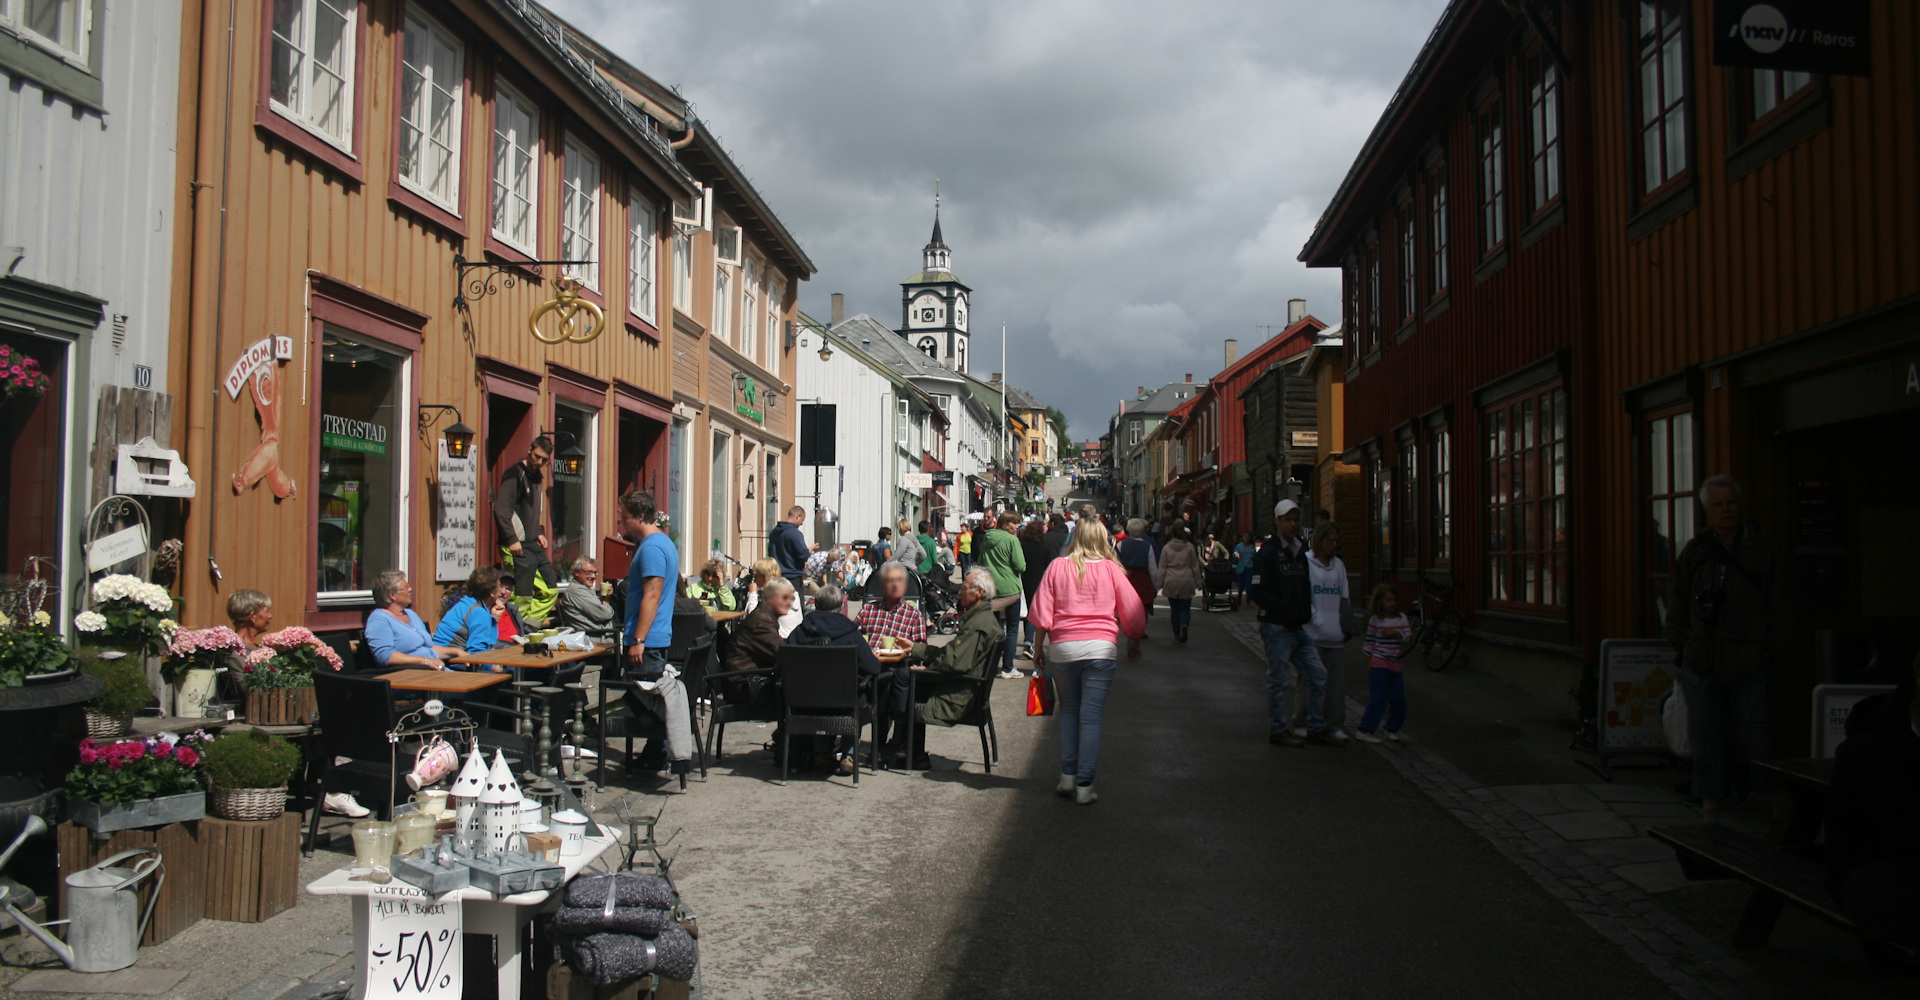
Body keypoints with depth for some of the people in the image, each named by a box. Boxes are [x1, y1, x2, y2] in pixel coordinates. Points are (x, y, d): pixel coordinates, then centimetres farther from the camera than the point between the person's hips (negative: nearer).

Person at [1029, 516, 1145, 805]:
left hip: (1062, 647, 1)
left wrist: (1038, 648, 10)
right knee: (1091, 716, 1)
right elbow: (1132, 613, 4)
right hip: (1101, 648, -1)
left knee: (1068, 711, 16)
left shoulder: (1057, 566, 3)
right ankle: (1084, 786, 2)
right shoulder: (1110, 568, 2)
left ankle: (1068, 776, 14)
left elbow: (1041, 614, 0)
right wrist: (1135, 641, 21)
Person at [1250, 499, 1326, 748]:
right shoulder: (1267, 553, -8)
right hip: (1277, 627, -7)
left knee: (1318, 675, 7)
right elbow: (1257, 592, -14)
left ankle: (1314, 727, 18)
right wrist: (1283, 607, -19)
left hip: (1299, 627, 7)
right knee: (1279, 681, 0)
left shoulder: (1301, 551, 15)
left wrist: (1306, 611, 7)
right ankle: (1277, 730, 11)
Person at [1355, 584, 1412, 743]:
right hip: (1379, 664, -4)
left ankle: (1392, 729, 23)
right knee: (1378, 698, -10)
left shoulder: (1401, 618, 6)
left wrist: (1396, 633, -15)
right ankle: (1366, 731, -6)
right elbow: (1369, 642, 0)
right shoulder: (1375, 620, -3)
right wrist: (1368, 664, -3)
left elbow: (1409, 639, 2)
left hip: (1395, 664, 5)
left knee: (1399, 699, 6)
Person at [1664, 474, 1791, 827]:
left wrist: (1772, 649, -1)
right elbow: (1677, 603, 15)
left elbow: (1781, 603, 4)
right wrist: (1683, 642, 7)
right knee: (1707, 735, 5)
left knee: (1755, 733, 0)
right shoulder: (1694, 551, 8)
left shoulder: (1762, 547, 2)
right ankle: (1711, 802, 14)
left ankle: (1780, 798, 19)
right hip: (1702, 662, 2)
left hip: (1750, 662, -2)